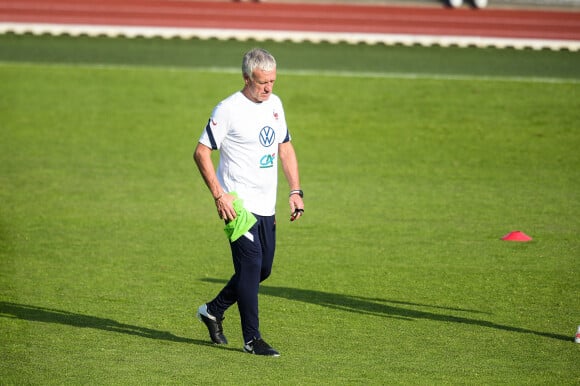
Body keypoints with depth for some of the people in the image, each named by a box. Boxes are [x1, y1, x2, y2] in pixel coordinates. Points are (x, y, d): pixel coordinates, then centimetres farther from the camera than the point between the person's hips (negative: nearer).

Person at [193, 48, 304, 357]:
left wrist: (295, 191, 11)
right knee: (250, 266, -11)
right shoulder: (229, 109, -13)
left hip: (266, 206, 8)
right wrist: (218, 196, -18)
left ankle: (213, 311, 29)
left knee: (263, 269, 11)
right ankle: (252, 339, -4)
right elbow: (201, 152, -11)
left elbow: (285, 147, 20)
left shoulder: (275, 104, 10)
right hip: (238, 204, -7)